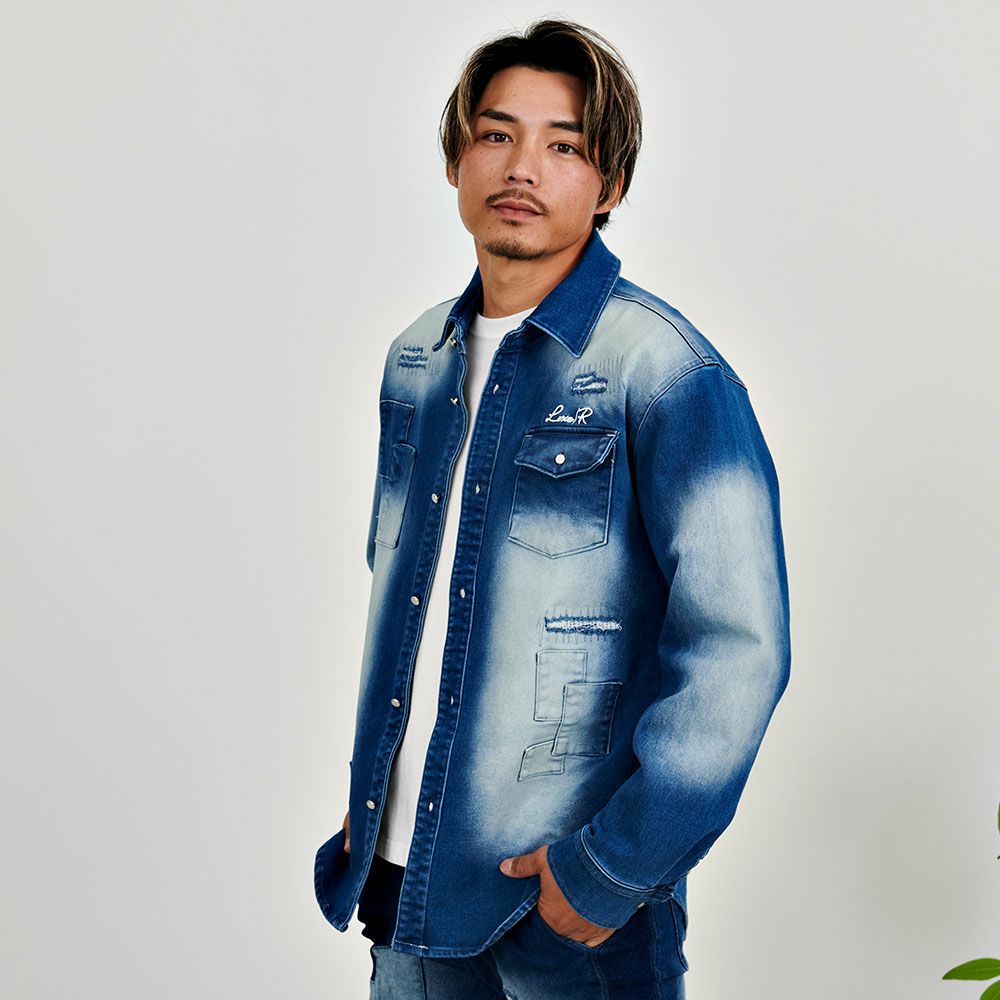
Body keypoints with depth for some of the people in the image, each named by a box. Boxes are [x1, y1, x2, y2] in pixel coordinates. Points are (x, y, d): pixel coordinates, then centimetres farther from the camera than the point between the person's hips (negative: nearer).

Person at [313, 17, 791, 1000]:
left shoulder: (664, 369, -13)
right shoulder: (416, 361, 7)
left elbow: (736, 650, -18)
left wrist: (615, 868, -17)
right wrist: (368, 792, 15)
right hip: (405, 862, 6)